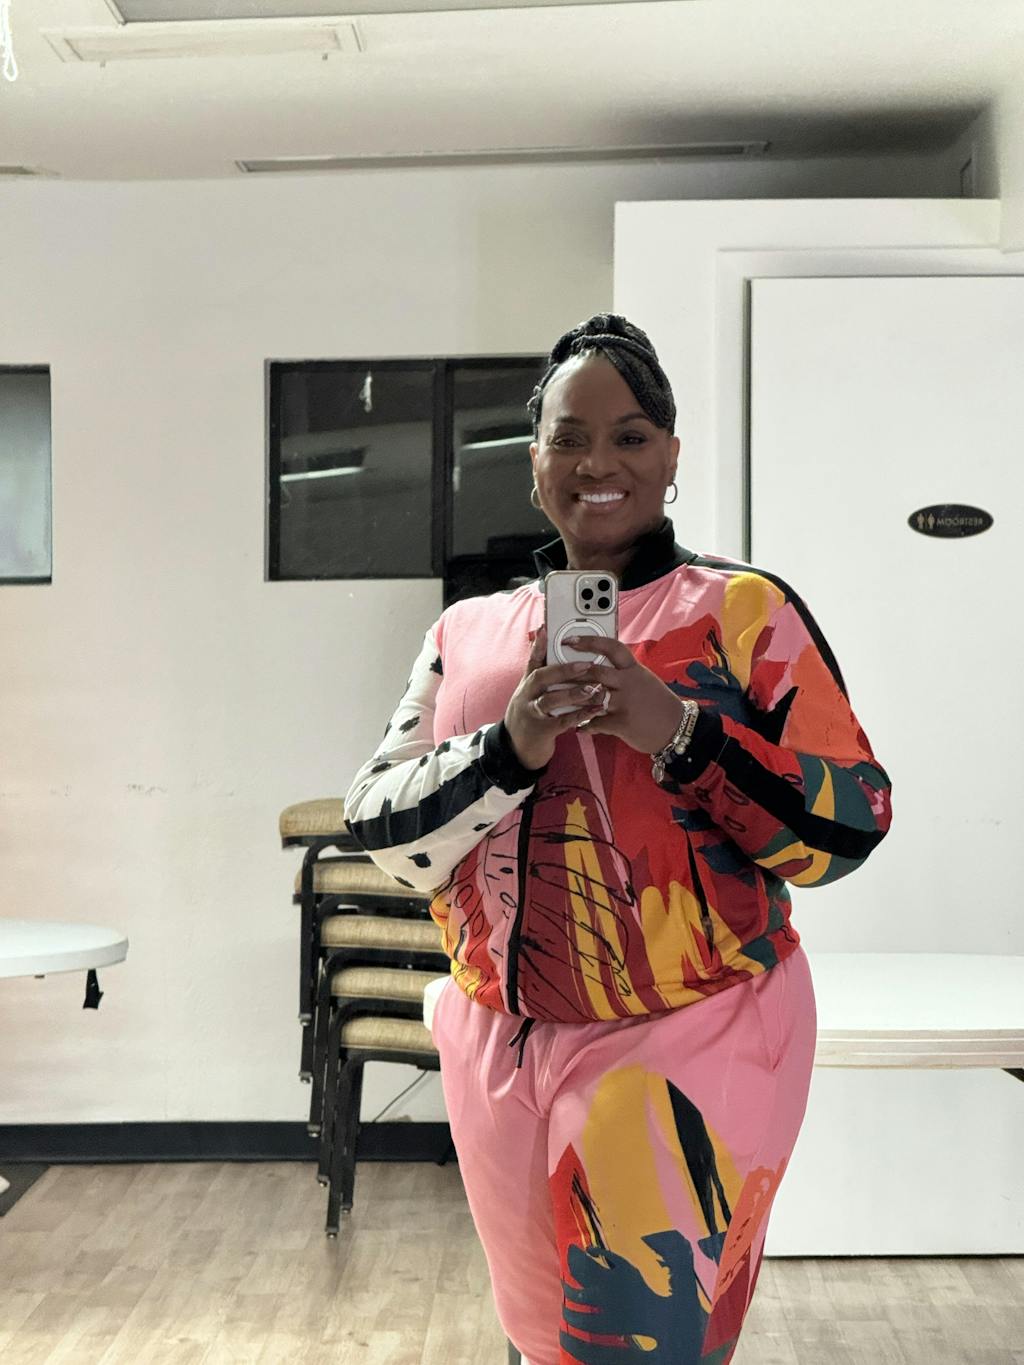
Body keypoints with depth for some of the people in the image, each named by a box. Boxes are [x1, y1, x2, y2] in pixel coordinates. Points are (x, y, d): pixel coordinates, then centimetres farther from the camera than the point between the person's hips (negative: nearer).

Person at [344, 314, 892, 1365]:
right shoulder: (466, 633, 5)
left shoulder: (745, 611, -5)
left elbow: (850, 825, -10)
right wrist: (508, 747, -18)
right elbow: (382, 832, -1)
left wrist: (680, 732, -23)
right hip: (502, 1054, 5)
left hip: (692, 1053, -4)